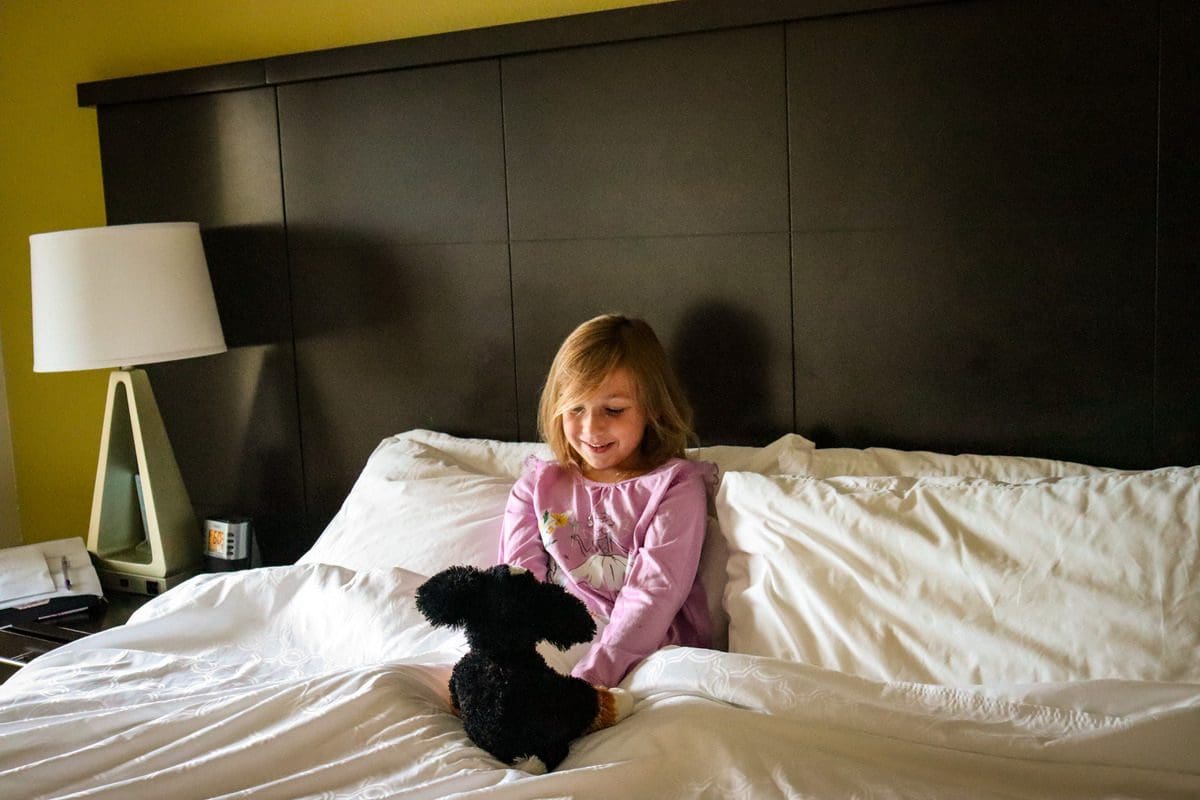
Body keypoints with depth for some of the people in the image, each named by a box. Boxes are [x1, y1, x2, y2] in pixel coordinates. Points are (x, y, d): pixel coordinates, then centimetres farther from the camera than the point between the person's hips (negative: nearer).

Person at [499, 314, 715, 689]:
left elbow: (654, 594, -9)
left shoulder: (673, 486, 4)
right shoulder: (538, 486, 16)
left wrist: (591, 676, -25)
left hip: (644, 651, -1)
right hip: (549, 647, 2)